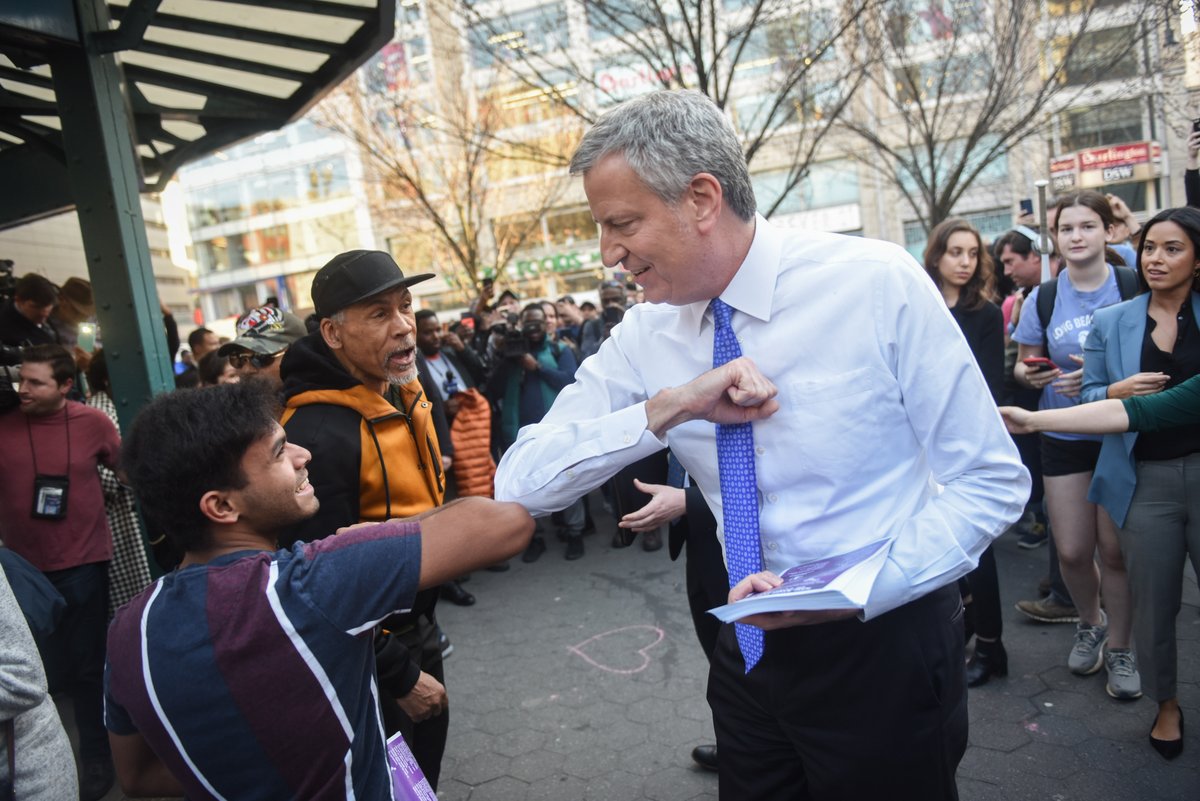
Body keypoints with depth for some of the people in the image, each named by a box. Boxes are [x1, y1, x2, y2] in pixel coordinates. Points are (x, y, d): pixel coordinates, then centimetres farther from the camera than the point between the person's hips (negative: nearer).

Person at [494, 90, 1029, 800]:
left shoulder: (877, 284, -17)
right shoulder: (645, 336, -6)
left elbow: (992, 481, -12)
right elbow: (518, 484, -10)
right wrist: (665, 410, -23)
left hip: (884, 646, -3)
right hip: (752, 649, 4)